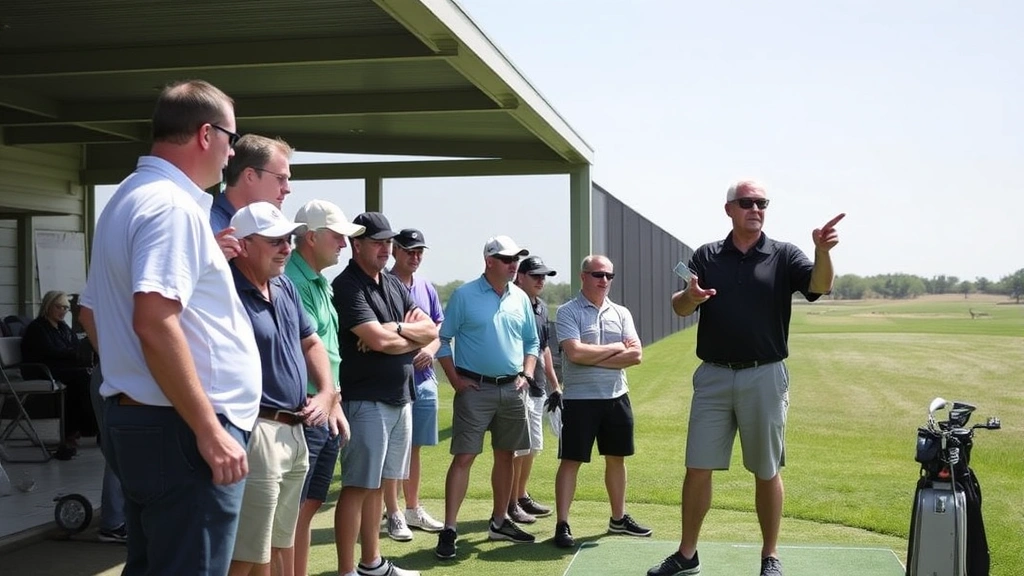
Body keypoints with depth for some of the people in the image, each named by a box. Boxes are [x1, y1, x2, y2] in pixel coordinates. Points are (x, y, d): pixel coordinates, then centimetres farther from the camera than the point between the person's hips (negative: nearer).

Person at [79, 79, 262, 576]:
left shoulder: (127, 199, 15)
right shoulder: (173, 204, -16)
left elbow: (91, 314, 22)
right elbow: (155, 323, -26)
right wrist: (210, 431, -23)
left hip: (133, 418, 10)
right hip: (180, 429, -10)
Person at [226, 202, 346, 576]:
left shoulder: (285, 288, 12)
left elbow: (310, 343, 23)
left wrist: (326, 393, 12)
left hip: (294, 431, 9)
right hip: (256, 430, -9)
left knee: (281, 544, 20)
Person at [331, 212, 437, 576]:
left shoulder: (395, 285, 14)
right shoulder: (348, 286, -11)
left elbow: (431, 330, 7)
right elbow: (379, 340, -21)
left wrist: (394, 329, -11)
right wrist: (414, 338, -2)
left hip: (400, 398, 8)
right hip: (366, 400, -8)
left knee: (378, 484, 14)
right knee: (358, 487, -5)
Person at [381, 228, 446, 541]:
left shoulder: (426, 288, 12)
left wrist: (430, 349, -2)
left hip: (424, 378, 6)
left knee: (414, 447, 14)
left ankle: (413, 509, 24)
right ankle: (394, 515, 5)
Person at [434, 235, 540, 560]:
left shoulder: (520, 298, 9)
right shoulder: (464, 296, -6)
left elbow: (531, 342, 18)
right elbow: (442, 339, -4)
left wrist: (526, 375, 5)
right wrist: (455, 379, -9)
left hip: (512, 390, 6)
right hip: (475, 388, -5)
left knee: (505, 455, 12)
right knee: (464, 457, -8)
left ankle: (500, 522, 24)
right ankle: (449, 530, -7)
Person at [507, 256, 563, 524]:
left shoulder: (541, 307, 14)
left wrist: (554, 384, 21)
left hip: (538, 388, 9)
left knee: (533, 446, 15)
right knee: (518, 447, -5)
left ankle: (522, 497, 26)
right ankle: (511, 504, 5)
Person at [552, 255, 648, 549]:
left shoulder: (621, 313, 8)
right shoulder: (568, 312, -6)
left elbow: (636, 355, -4)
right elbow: (575, 353, -21)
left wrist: (593, 358, -13)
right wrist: (616, 348, -9)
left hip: (617, 396, 5)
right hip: (579, 399, -5)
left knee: (616, 458, 14)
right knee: (571, 460, -2)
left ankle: (619, 518, 28)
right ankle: (562, 525, 3)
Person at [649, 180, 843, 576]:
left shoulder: (783, 255, 1)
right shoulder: (707, 256, 6)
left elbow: (820, 286, -17)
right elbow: (678, 307, -1)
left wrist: (822, 252, -39)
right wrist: (690, 297, -26)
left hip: (764, 377, -1)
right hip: (713, 377, 2)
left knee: (767, 471, 8)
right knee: (697, 468, 5)